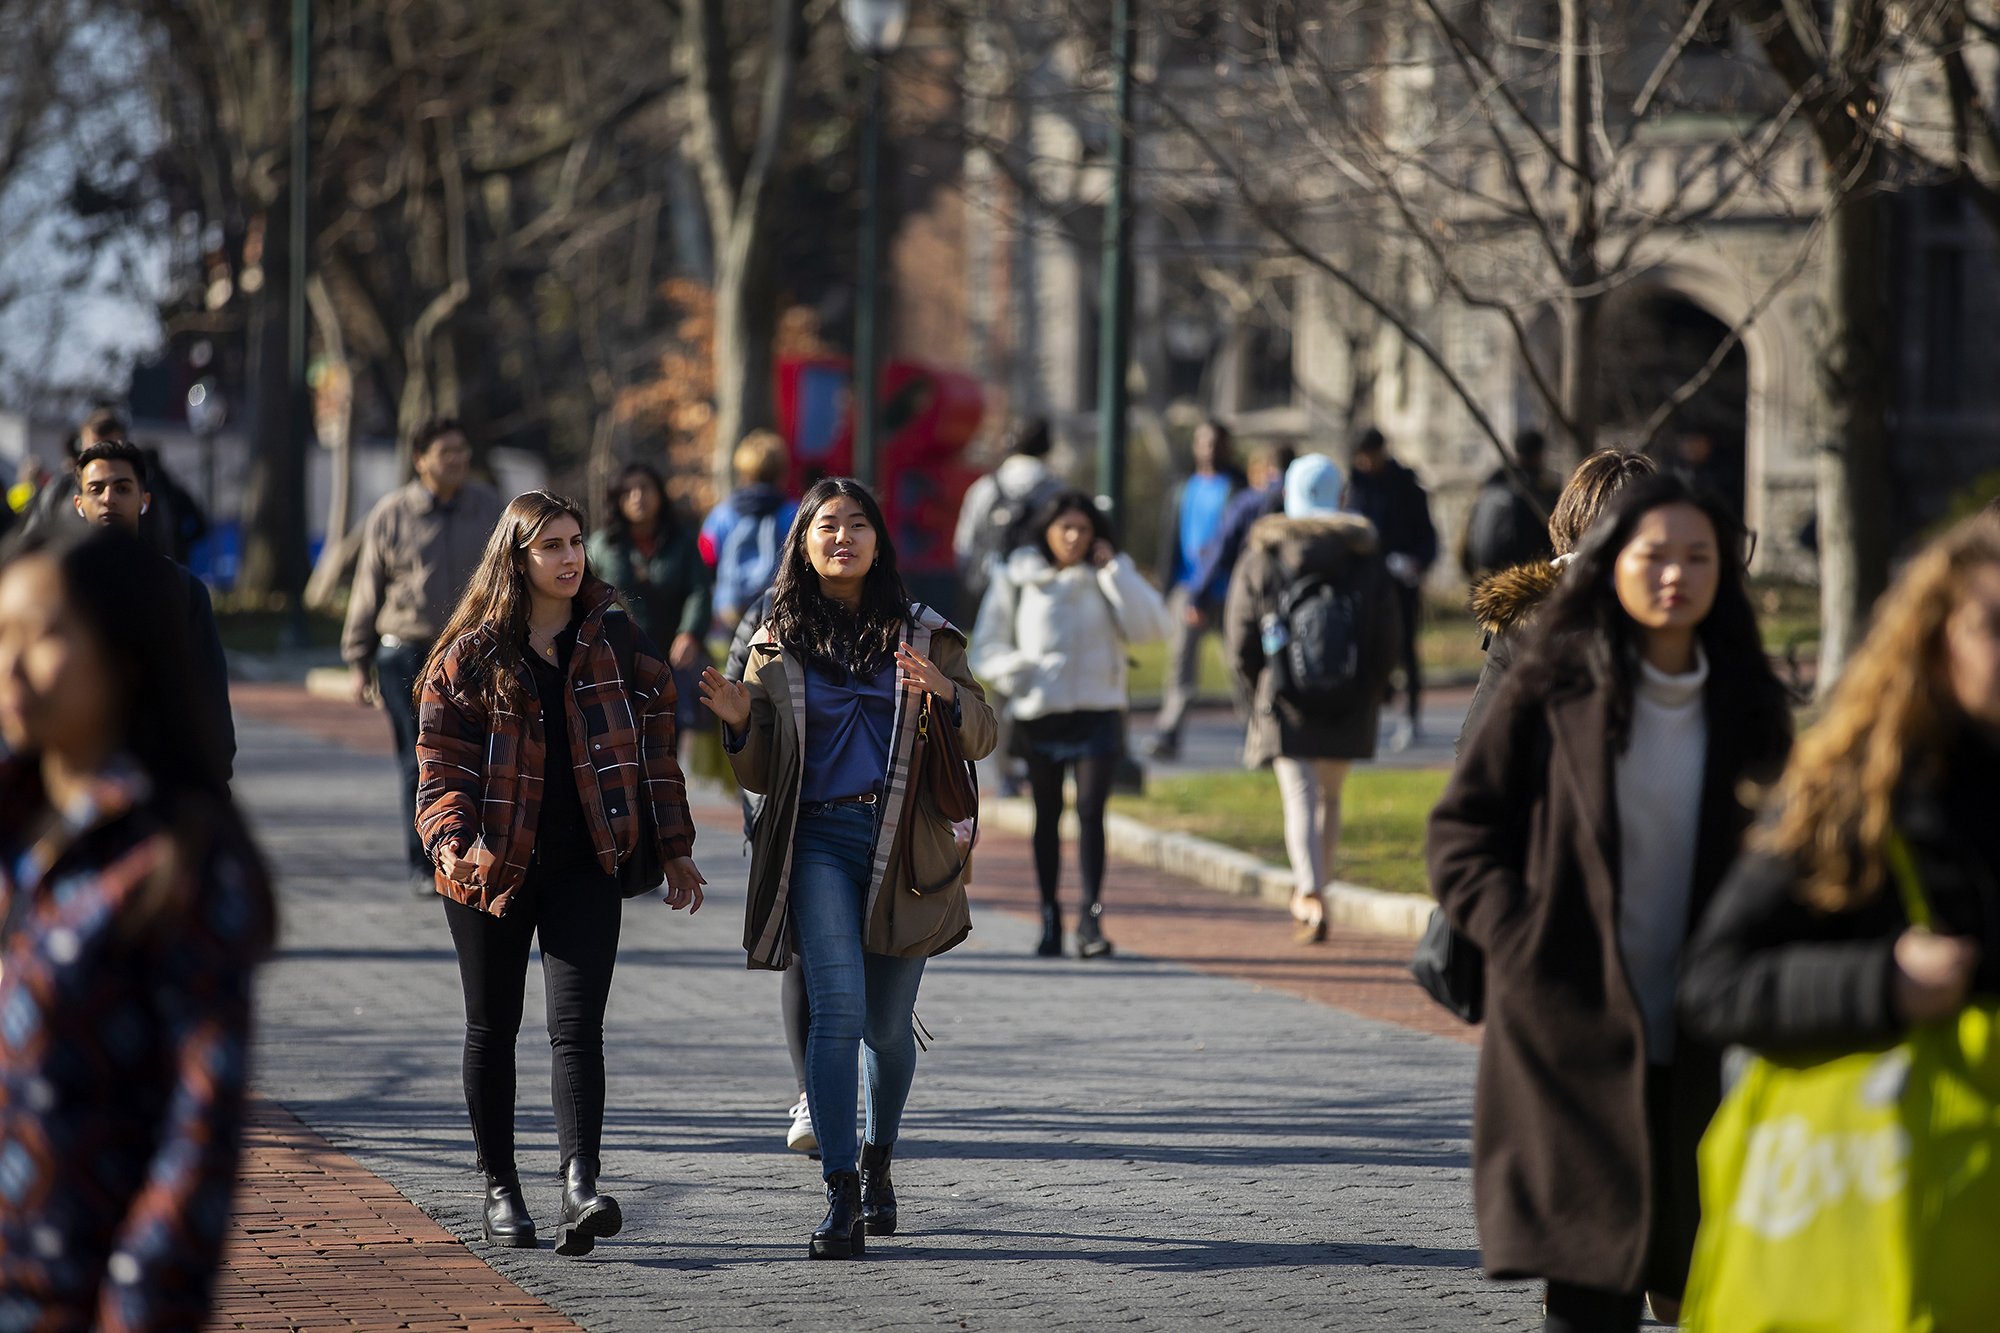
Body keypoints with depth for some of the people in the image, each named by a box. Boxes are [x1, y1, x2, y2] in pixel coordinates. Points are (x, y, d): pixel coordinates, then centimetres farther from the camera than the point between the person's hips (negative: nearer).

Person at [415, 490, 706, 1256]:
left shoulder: (614, 642, 5)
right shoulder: (472, 655, -1)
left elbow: (655, 746, 11)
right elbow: (441, 760, -3)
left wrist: (675, 847, 10)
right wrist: (450, 838, -21)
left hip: (585, 868, 0)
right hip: (492, 869, 0)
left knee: (577, 1026, -12)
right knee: (492, 1028, 9)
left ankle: (580, 1186, -22)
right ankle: (500, 1189, 20)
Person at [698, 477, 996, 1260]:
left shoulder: (922, 635, 8)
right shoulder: (778, 644, 8)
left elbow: (982, 738, 4)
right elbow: (760, 777, 11)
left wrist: (944, 695, -16)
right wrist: (739, 724, -10)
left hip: (904, 844, 1)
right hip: (819, 841, -1)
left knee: (887, 1026, 9)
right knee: (839, 1006, -18)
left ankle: (877, 1162, 34)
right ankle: (841, 1198, -19)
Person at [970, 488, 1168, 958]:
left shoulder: (1114, 575, 7)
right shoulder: (1016, 577, 5)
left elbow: (1149, 627, -9)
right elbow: (986, 647, 7)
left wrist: (1113, 570, -10)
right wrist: (1016, 672, -13)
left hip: (1097, 713, -1)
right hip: (1037, 713, 1)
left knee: (1091, 811, -12)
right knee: (1047, 815, 8)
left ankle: (1091, 919, -13)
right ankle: (1049, 917, 17)